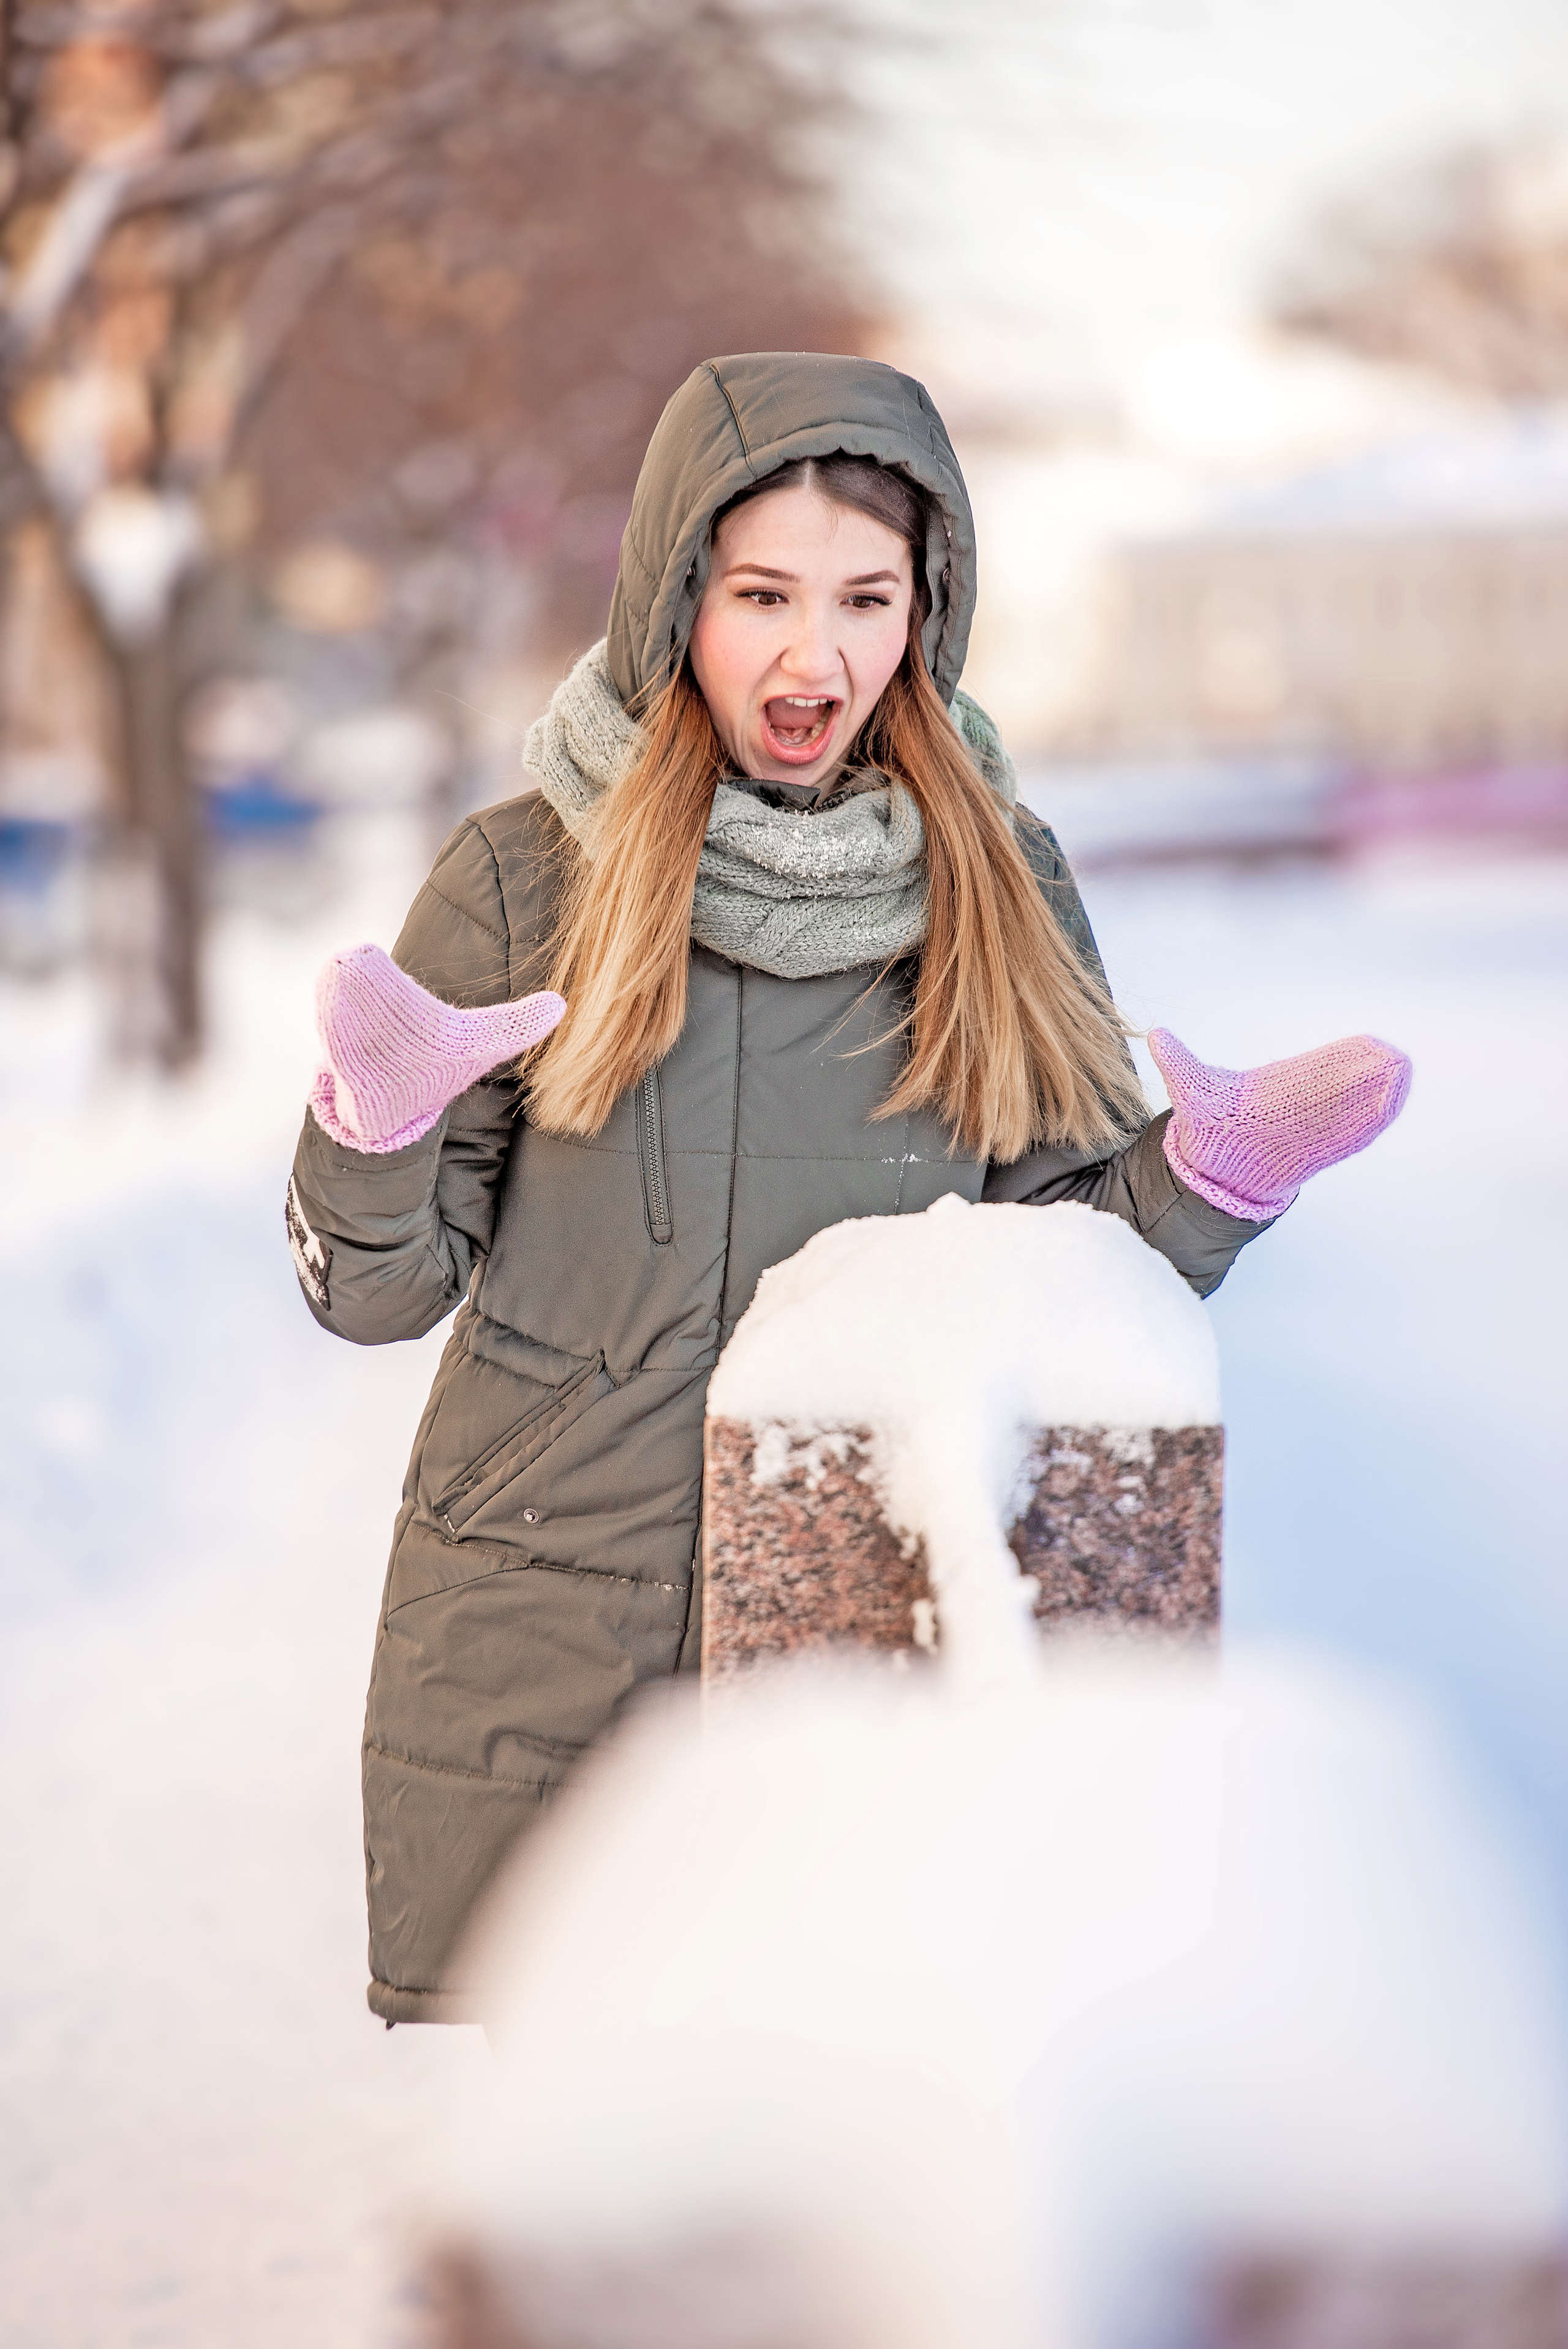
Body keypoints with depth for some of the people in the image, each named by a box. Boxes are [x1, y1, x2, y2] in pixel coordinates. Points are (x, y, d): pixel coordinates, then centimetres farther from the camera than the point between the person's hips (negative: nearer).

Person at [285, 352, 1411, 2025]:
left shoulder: (1001, 886, 4)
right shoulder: (527, 877, -2)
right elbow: (376, 1293, -1)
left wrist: (1215, 1181, -10)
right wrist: (371, 1127, -21)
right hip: (537, 1653, -1)